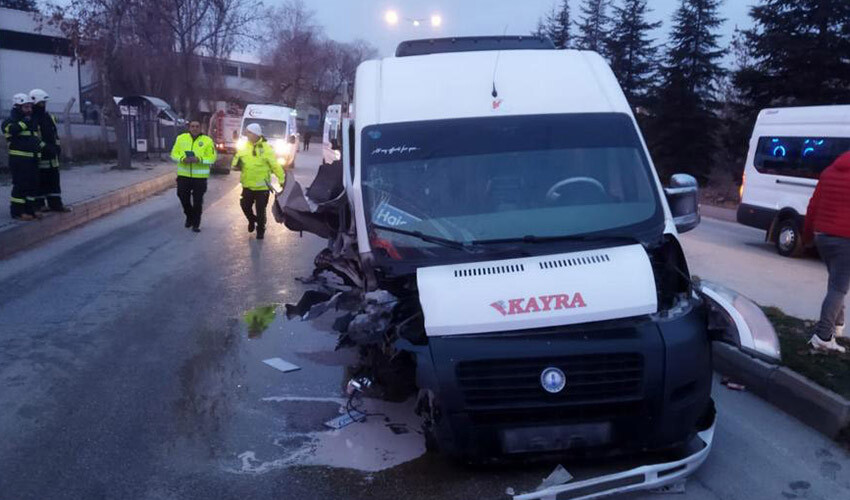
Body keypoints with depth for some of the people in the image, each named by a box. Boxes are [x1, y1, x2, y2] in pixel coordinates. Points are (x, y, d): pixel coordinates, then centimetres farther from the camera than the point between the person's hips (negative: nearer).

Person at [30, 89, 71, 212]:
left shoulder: (49, 117, 15)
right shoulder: (31, 119, -12)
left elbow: (55, 134, 22)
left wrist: (57, 146, 10)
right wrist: (45, 147, -23)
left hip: (51, 155, 8)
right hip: (38, 155, -8)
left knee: (54, 180, 9)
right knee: (40, 181, -1)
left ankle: (55, 203, 14)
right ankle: (39, 205, 8)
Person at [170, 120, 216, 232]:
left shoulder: (207, 140, -3)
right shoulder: (181, 138, 4)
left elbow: (212, 158, -6)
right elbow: (174, 154, 5)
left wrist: (199, 159, -22)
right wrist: (183, 159, -16)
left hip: (200, 176, -2)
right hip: (183, 175, 2)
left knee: (198, 201, 2)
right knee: (183, 197, 8)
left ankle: (196, 224, 16)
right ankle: (189, 216, 35)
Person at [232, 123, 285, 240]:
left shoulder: (266, 148, -9)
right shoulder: (244, 147, 5)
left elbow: (275, 165, -10)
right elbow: (235, 163, 10)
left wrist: (282, 180, -15)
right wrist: (237, 163, -14)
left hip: (262, 186, -4)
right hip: (247, 185, 4)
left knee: (260, 210, 3)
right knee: (245, 206, 10)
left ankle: (260, 230, 23)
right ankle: (252, 220, 40)